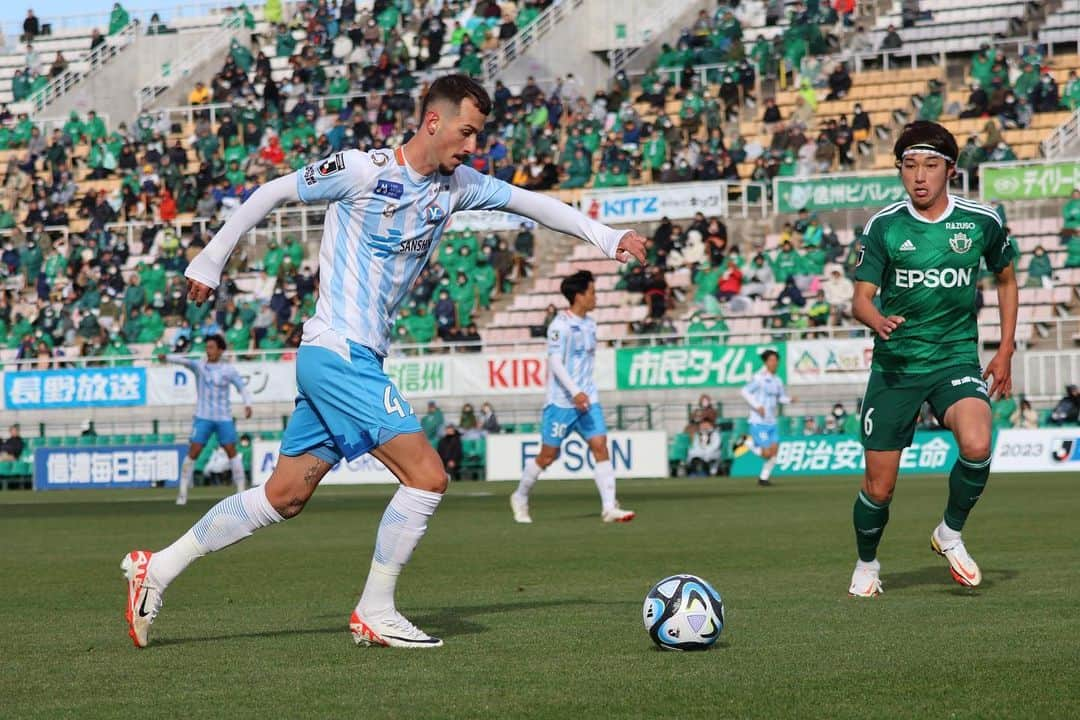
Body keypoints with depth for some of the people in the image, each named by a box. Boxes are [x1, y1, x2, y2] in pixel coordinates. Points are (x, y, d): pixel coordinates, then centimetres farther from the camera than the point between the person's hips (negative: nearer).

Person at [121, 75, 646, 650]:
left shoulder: (456, 184, 9)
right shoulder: (361, 170, -11)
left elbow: (527, 201, 20)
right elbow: (270, 193, -2)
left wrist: (604, 237, 15)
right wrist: (210, 260, 4)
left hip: (357, 360, 8)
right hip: (339, 355, -8)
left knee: (283, 497, 10)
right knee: (428, 476, -12)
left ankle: (157, 569, 17)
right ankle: (375, 613, -1)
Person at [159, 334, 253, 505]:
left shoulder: (228, 370, 1)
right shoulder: (199, 365, 0)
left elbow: (243, 388, 2)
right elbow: (184, 361, -19)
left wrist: (247, 404, -17)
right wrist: (167, 357, -38)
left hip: (224, 418, 0)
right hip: (203, 418, 0)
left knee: (232, 452, -1)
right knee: (193, 452, -7)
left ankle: (241, 490, 8)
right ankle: (183, 492, 1)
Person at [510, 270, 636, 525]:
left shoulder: (589, 324, 11)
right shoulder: (560, 325, -12)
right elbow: (555, 362, -18)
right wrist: (575, 392, -26)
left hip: (587, 400, 6)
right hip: (561, 401, -6)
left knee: (600, 447, -8)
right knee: (548, 455, 3)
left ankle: (609, 507, -12)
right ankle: (520, 498, 23)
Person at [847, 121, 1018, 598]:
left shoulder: (982, 222, -2)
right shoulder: (883, 227, -5)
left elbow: (1005, 279, 15)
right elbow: (861, 299, -6)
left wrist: (1006, 349, 10)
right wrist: (878, 320, -30)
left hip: (956, 358, 0)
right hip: (895, 365, 0)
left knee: (976, 446, -29)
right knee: (878, 488, 2)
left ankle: (951, 534, -1)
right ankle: (867, 565, 32)